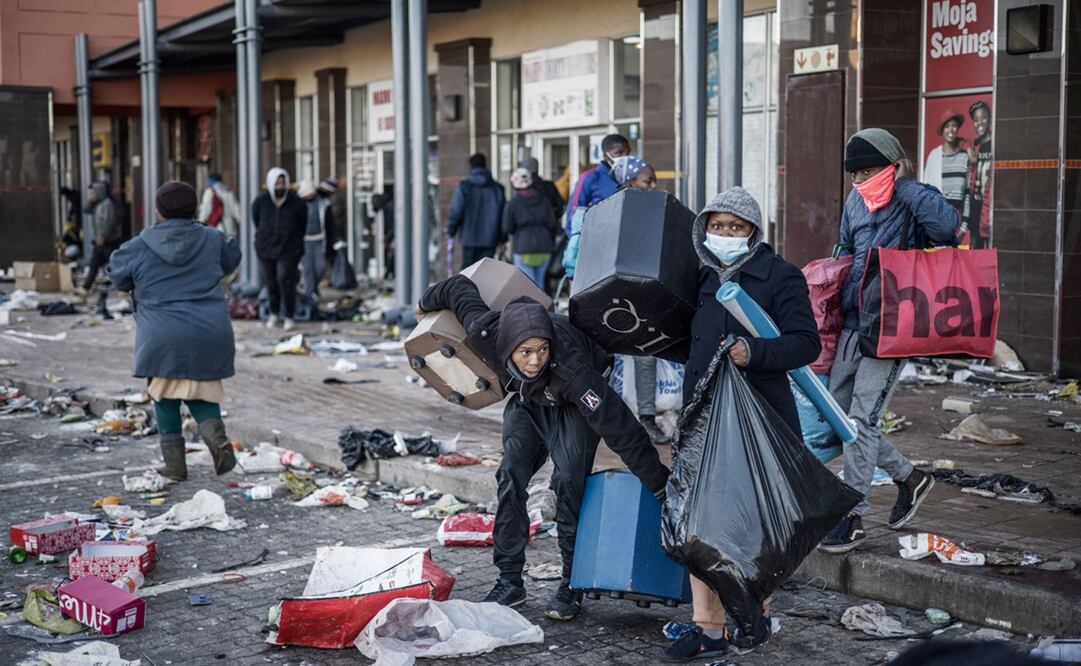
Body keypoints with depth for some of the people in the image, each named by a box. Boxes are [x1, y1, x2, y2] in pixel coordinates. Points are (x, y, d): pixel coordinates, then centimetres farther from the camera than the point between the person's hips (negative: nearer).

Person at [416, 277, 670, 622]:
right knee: (511, 477, -7)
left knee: (568, 480, -18)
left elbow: (618, 425, -41)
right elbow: (459, 287, -14)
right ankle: (509, 582, 1)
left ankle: (572, 585, -7)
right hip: (527, 400, 4)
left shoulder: (569, 364, -45)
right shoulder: (484, 333, -35)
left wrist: (660, 484, -38)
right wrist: (426, 304, 9)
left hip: (576, 402, -4)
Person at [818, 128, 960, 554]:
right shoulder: (856, 201, 11)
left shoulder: (913, 199, -9)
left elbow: (948, 225, -31)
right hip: (853, 322, 8)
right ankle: (908, 478, 29)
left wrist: (905, 184, -21)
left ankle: (853, 517, -3)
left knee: (862, 417, -11)